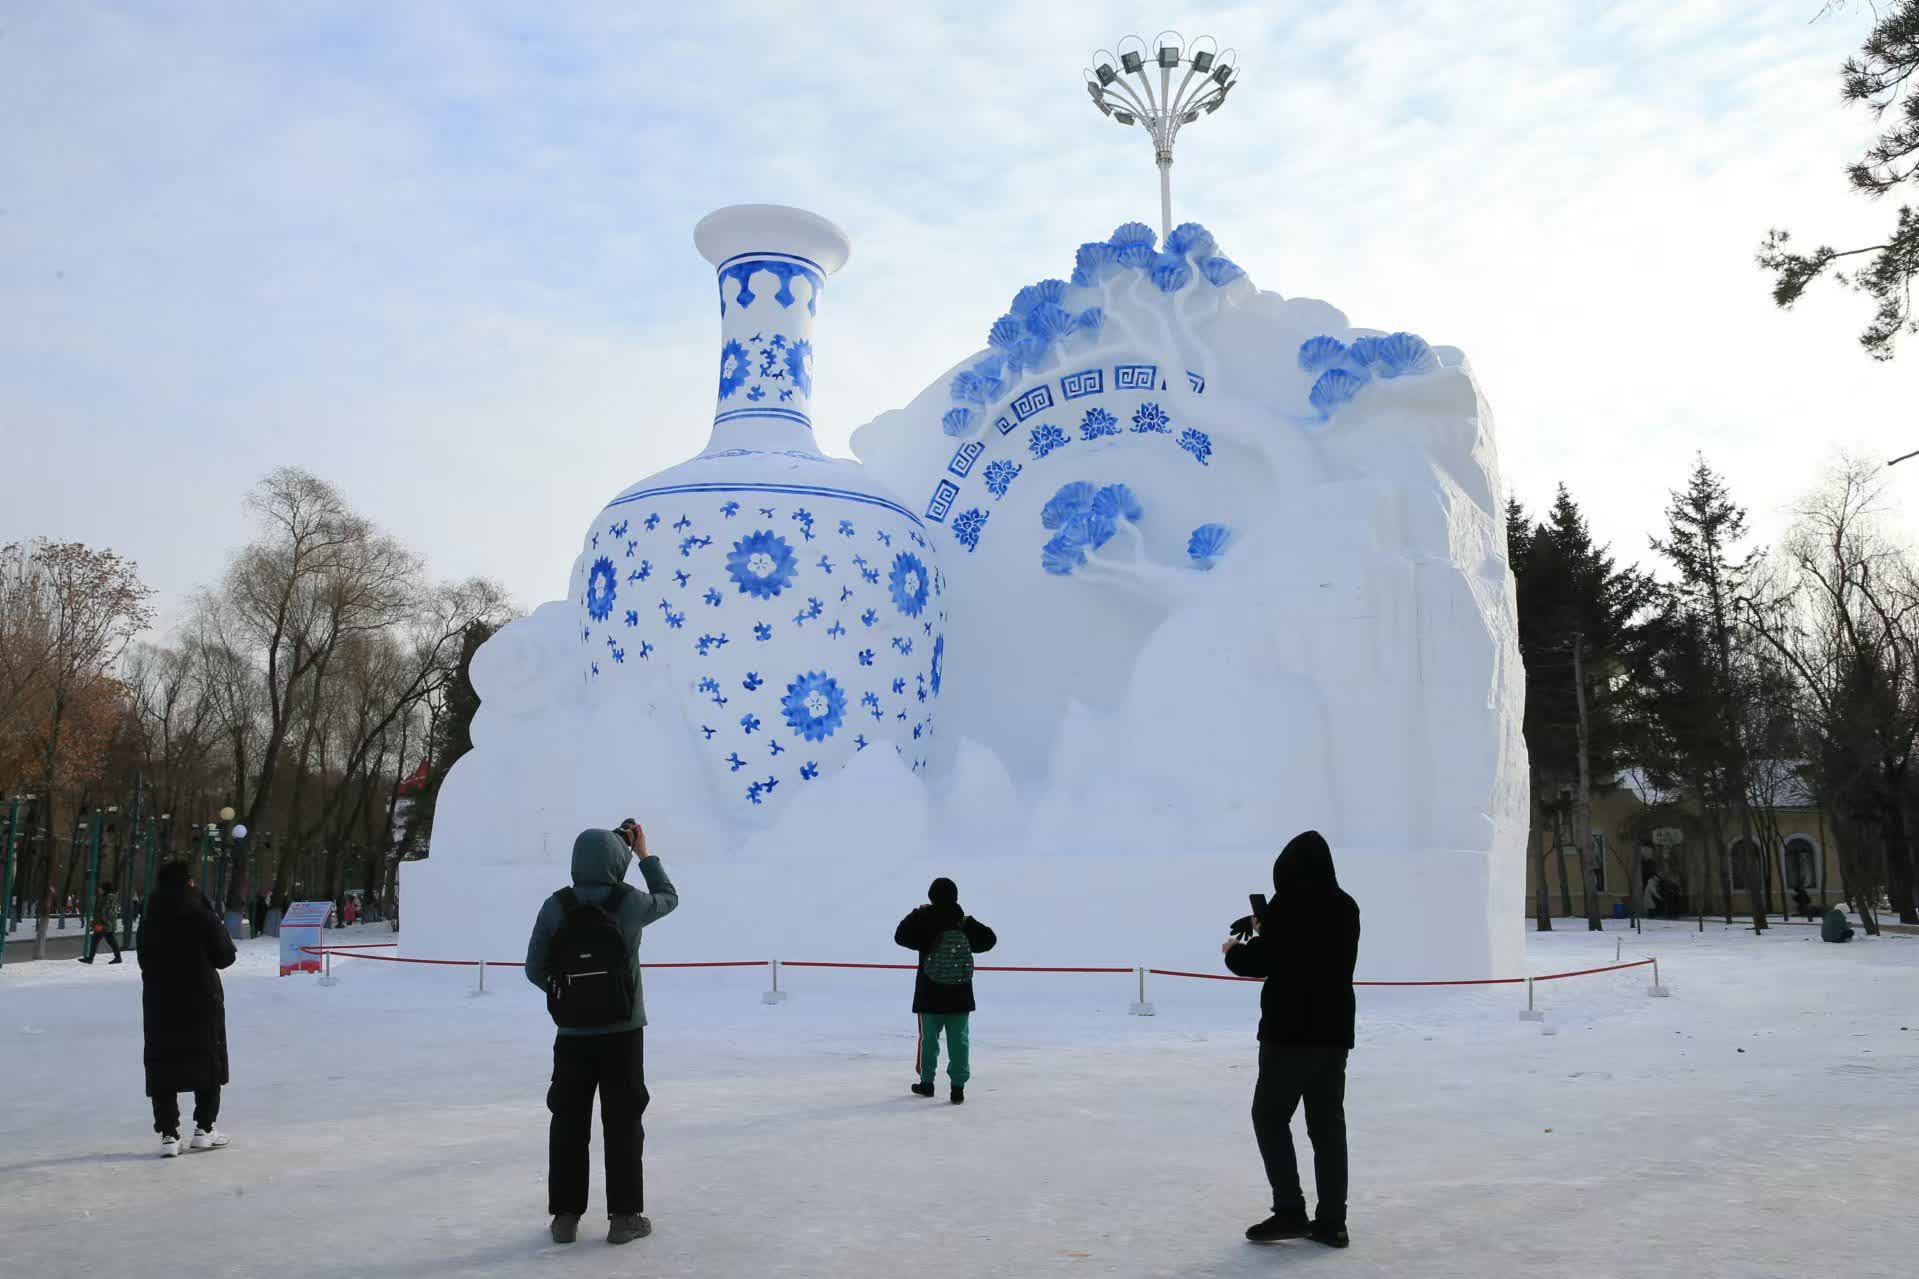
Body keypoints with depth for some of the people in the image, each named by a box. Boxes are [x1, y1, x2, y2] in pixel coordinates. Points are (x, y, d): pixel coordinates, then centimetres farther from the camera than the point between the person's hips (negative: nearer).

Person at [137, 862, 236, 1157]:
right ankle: (204, 1128, 11)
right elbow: (225, 956, -5)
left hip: (159, 1004, 3)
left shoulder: (149, 923, 1)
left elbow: (144, 960, 10)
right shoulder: (202, 917, -11)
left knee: (162, 1066, 7)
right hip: (202, 1002, -3)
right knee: (209, 1063, 10)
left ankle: (168, 1134, 3)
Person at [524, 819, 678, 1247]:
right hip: (622, 1032, -2)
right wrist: (645, 854, 20)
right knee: (623, 1121, 7)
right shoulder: (630, 903, -10)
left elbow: (535, 969, -2)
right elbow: (669, 898, 11)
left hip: (572, 1034, 2)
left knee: (569, 1120, 13)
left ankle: (565, 1215, 19)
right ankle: (624, 1216, 11)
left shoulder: (554, 907, -6)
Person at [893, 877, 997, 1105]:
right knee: (959, 1039, 5)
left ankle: (927, 1082, 26)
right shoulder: (966, 923, -4)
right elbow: (989, 939, 7)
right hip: (960, 995, 1)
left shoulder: (924, 921, -12)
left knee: (929, 1037, 14)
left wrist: (916, 913, 4)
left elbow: (901, 935, -5)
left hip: (930, 995, -1)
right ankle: (958, 1087, 2)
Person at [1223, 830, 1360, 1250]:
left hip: (1291, 1030, -7)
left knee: (1270, 1115, 5)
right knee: (1328, 1123, 10)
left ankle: (1290, 1211, 2)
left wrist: (1234, 951, 9)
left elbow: (1258, 962, -12)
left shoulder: (1290, 903, -14)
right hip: (1335, 1030, 7)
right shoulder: (1345, 907, 8)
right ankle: (1331, 1221, 13)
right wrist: (1265, 930, 25)